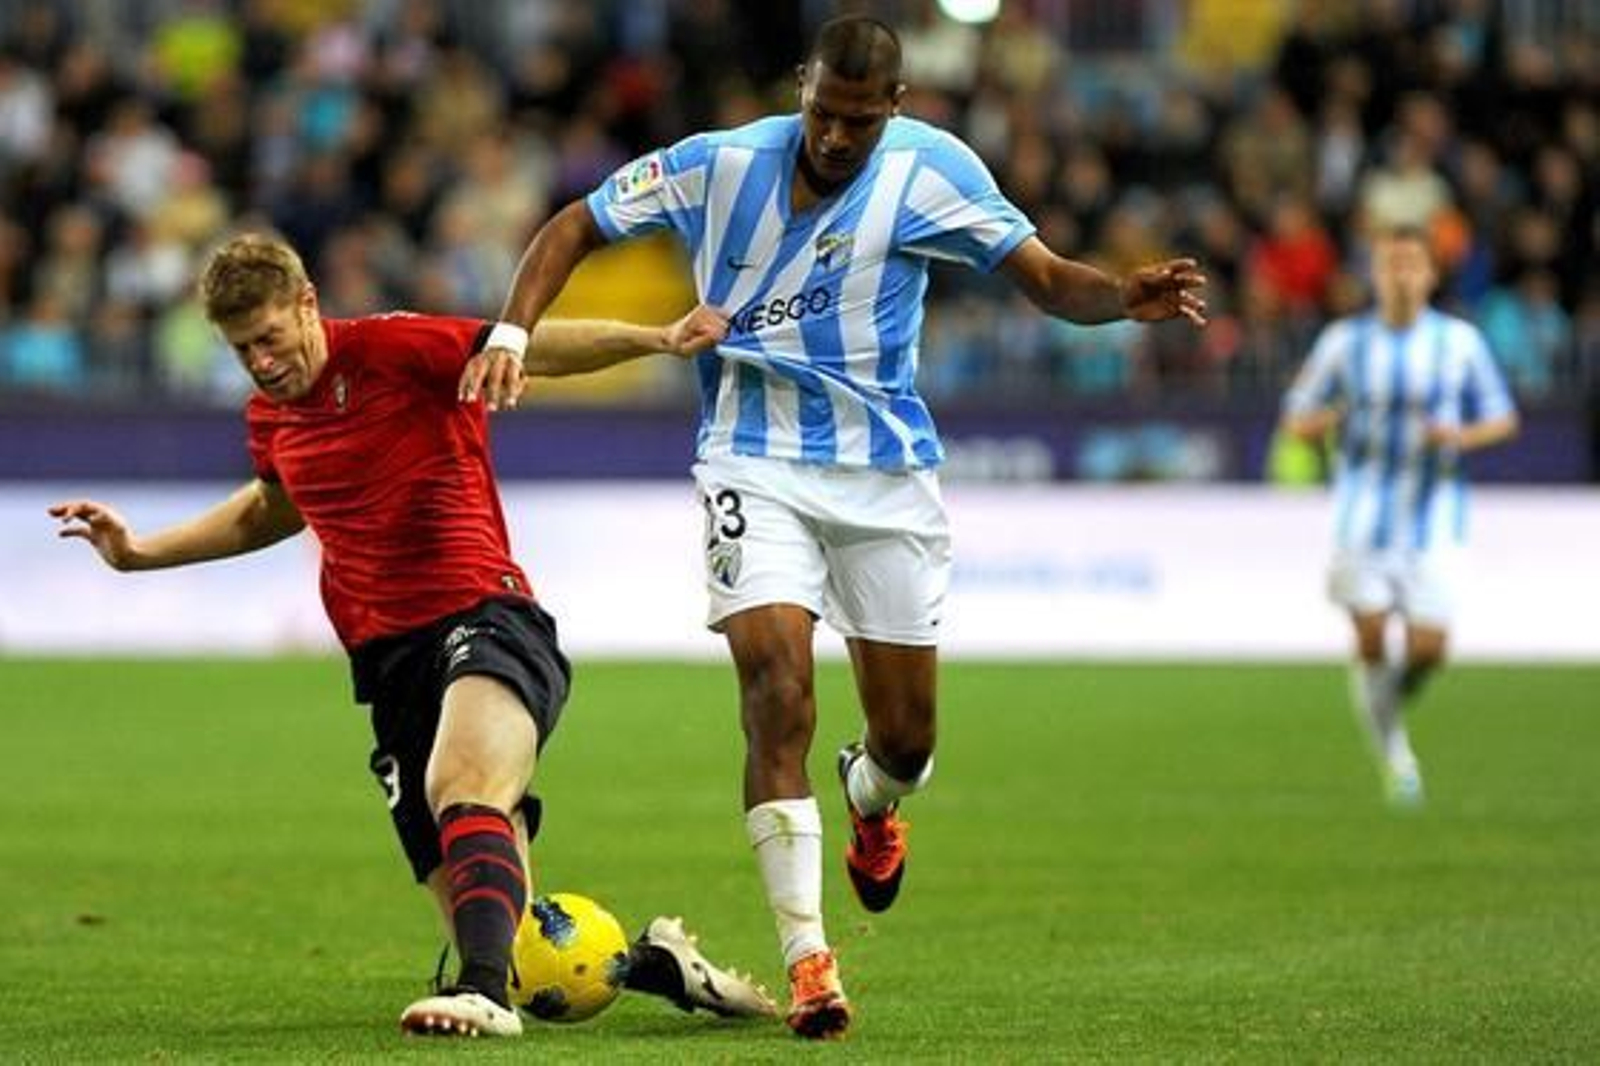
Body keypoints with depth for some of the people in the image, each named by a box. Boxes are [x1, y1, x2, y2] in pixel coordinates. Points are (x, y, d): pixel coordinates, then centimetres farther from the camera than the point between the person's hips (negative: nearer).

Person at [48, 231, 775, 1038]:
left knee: (463, 784, -39)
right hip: (389, 661, 7)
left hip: (482, 617, -7)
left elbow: (532, 346, -18)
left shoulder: (393, 349, -6)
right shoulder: (269, 414, 15)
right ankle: (651, 961, 23)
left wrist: (653, 339, -33)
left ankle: (484, 994, -53)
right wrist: (139, 552, 35)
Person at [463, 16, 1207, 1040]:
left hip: (887, 470, 1)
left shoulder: (929, 170, -8)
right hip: (755, 465, -1)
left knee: (907, 739, 5)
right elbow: (574, 228, 2)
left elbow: (1048, 279, -8)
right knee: (779, 694, -21)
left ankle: (871, 805, 46)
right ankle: (809, 962, -18)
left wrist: (1127, 296, -30)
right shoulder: (718, 165, -7)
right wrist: (513, 332, -14)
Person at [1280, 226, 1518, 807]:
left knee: (1428, 647, -9)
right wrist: (1321, 421, -17)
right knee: (1372, 639, -8)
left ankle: (1391, 701, 25)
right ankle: (1391, 744, 16)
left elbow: (1502, 417, 8)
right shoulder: (1345, 340, 1)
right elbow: (1296, 419, 7)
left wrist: (1462, 436, -14)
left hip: (1433, 519, 0)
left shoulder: (1460, 341, 1)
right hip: (1363, 514, 0)